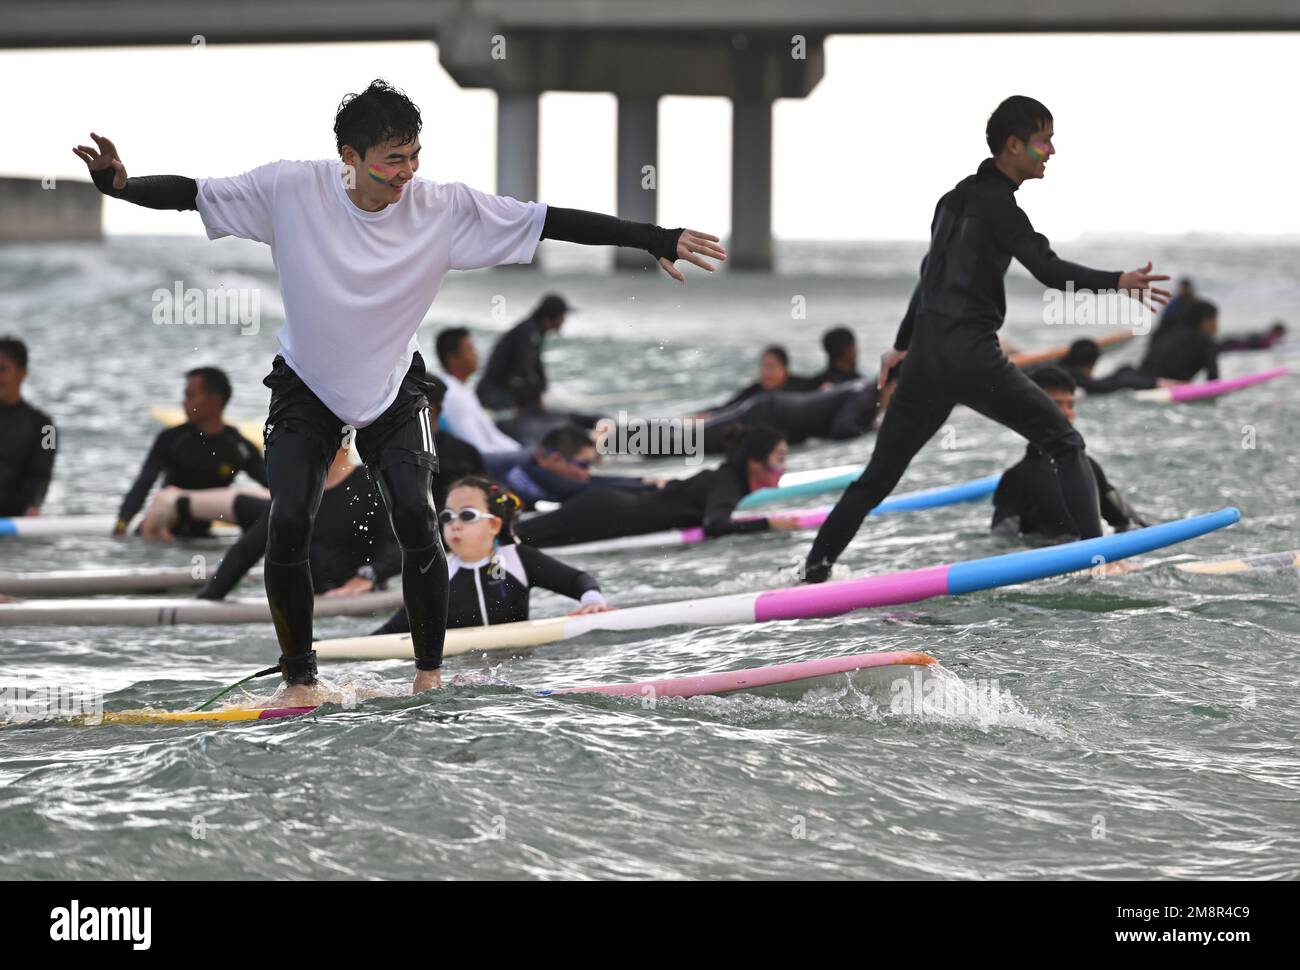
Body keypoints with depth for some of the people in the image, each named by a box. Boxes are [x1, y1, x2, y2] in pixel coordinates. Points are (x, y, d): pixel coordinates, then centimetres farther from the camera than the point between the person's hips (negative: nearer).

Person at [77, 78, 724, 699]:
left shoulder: (442, 207, -20)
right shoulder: (291, 190, -22)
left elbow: (547, 221, -19)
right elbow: (194, 195, -16)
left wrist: (654, 239, -21)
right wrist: (119, 185, -34)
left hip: (394, 389, 1)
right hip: (306, 386, 0)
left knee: (416, 522, -13)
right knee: (288, 525, -14)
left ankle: (430, 672, 7)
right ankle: (300, 678, 5)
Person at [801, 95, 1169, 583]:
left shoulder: (955, 199, 20)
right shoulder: (996, 203, -7)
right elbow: (1046, 268, -20)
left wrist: (902, 346, 41)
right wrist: (1116, 282, -30)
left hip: (924, 361, 8)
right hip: (973, 356, -8)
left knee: (879, 474, 13)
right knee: (1066, 445, 2)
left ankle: (817, 565, 9)